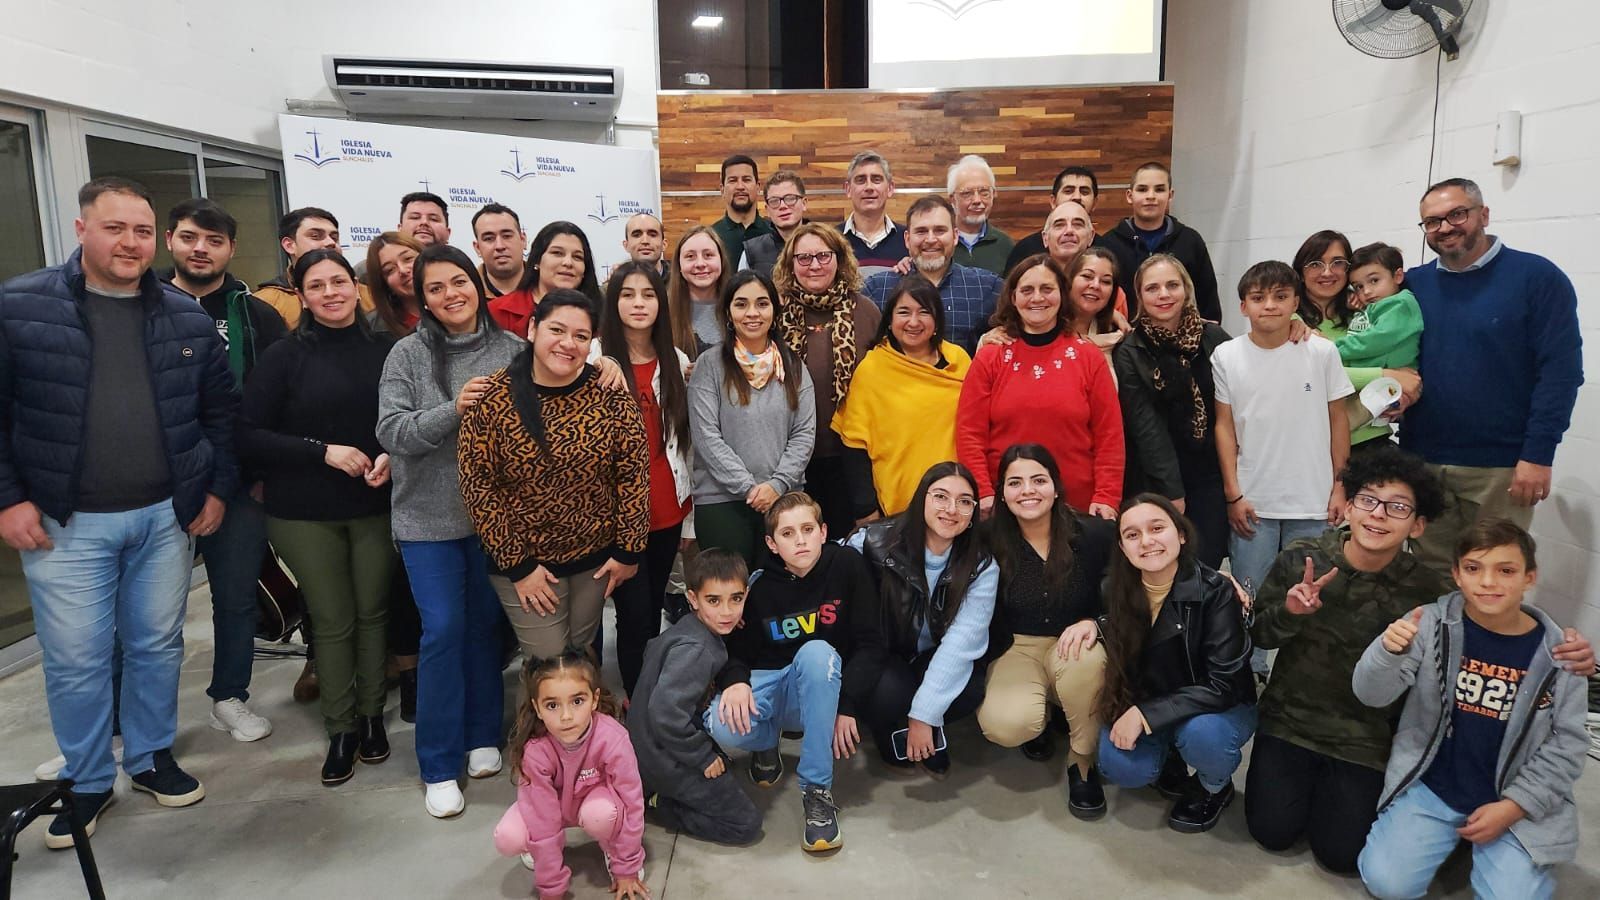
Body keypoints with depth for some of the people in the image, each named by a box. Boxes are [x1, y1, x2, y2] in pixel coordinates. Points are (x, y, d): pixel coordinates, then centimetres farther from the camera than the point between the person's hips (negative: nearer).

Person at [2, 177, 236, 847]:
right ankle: (88, 783, 25)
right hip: (64, 523, -2)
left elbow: (221, 410, 9)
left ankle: (150, 758, 33)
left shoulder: (188, 318, 4)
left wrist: (219, 488, 4)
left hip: (167, 517, 2)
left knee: (158, 646, 13)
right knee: (75, 661, 5)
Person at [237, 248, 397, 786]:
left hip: (376, 505, 2)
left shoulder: (385, 351, 0)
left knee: (373, 613, 11)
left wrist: (393, 455, -11)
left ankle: (371, 714, 28)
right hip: (304, 513, -1)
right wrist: (324, 451, -18)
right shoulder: (285, 357, -5)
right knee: (332, 622, 6)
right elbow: (249, 435, -8)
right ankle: (341, 729, 21)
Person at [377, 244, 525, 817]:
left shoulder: (511, 350, 0)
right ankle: (440, 765, 13)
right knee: (442, 629, -1)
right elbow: (391, 431, -12)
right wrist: (453, 410, -24)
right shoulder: (408, 355, -3)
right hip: (429, 516, -2)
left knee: (486, 624, 12)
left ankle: (483, 737, 31)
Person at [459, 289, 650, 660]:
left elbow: (633, 474, -5)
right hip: (524, 561, -2)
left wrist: (628, 550, -4)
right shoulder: (491, 398, -13)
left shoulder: (610, 394, -9)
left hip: (597, 556, 2)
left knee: (584, 653, 19)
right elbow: (477, 487, -11)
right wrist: (517, 565, -11)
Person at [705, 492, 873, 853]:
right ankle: (768, 741, 9)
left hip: (822, 687, -1)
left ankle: (816, 790, -27)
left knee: (816, 650, -36)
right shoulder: (760, 586, -7)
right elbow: (737, 649, 0)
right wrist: (735, 681, -24)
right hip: (768, 684, 1)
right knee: (724, 727, -32)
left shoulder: (847, 565, -11)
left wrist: (847, 705, -16)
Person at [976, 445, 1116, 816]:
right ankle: (1040, 717, 12)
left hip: (1072, 646, 0)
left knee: (1086, 658, -36)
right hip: (1017, 649, 0)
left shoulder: (1094, 534, -10)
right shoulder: (991, 543, -8)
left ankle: (1082, 761, -9)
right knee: (1006, 726, -28)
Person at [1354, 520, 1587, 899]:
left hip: (1514, 802, 0)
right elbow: (1372, 695, -12)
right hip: (1429, 787, 0)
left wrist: (1511, 807, -9)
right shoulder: (1433, 623, -9)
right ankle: (1449, 837, 18)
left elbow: (1567, 744, -2)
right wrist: (1389, 651, -34)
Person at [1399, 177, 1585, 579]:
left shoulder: (1537, 276, -4)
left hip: (1501, 467, -3)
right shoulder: (1414, 283, 6)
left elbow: (1561, 370, -8)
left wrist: (1538, 455, -14)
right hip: (1422, 461, 3)